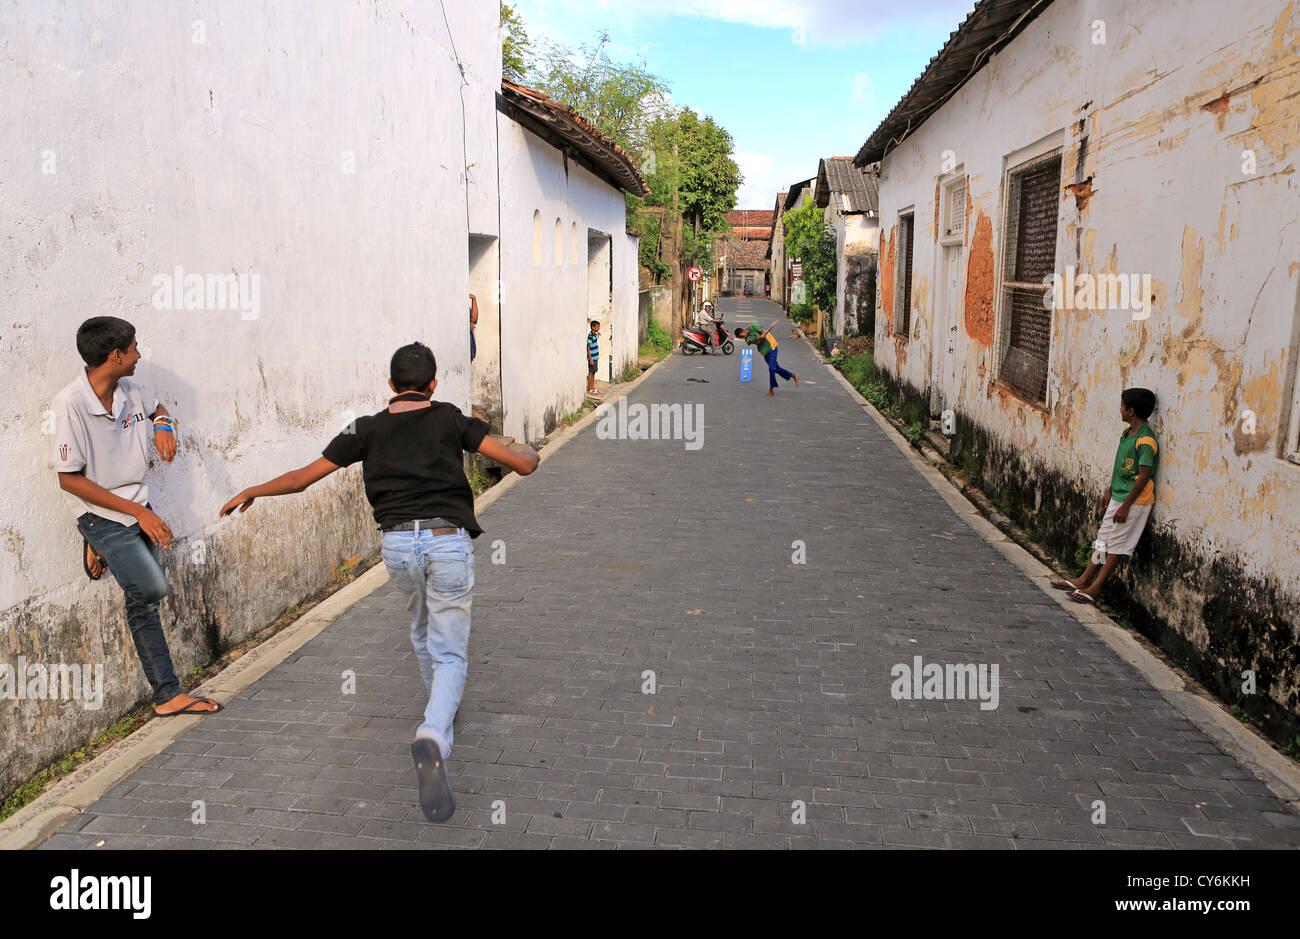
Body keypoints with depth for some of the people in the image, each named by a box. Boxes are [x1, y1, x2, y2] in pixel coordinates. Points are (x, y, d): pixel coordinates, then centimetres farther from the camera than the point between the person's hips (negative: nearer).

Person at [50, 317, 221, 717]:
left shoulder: (131, 393, 1)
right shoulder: (70, 403, -20)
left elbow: (157, 408, 28)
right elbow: (69, 479, -18)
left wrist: (163, 425, 1)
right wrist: (138, 511, -19)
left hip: (138, 511, 7)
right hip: (100, 515, -7)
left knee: (143, 604, 13)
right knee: (152, 587, -17)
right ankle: (101, 547, 9)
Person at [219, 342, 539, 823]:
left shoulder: (368, 429, 9)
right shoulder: (450, 419, 5)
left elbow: (301, 478, 15)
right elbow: (521, 463, 1)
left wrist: (252, 492, 33)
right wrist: (529, 452, 25)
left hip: (397, 544, 3)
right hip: (449, 541, -2)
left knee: (422, 627, 31)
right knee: (449, 654, 3)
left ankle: (441, 708, 48)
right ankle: (433, 734, -24)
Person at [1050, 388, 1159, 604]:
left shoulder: (1145, 440, -21)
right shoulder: (1127, 433, 8)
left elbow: (1143, 476, -20)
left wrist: (1125, 506, -18)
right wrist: (1109, 492, 19)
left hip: (1135, 502, -9)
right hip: (1118, 497, 9)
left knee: (1117, 545, -2)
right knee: (1105, 539, 13)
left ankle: (1095, 589, 1)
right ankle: (1084, 580, 19)